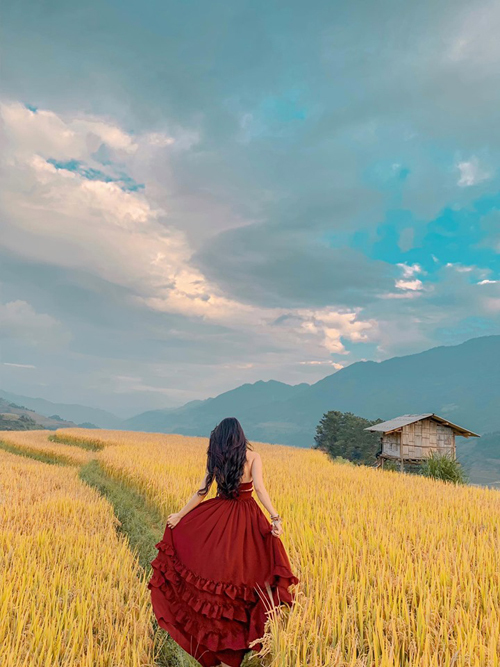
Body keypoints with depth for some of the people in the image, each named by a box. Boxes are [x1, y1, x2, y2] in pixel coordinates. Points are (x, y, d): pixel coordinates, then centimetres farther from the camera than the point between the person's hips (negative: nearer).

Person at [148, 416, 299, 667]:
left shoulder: (216, 460, 0)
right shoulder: (253, 456, -7)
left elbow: (201, 493, 2)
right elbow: (259, 487, -20)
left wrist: (179, 515, 12)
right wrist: (275, 518, -23)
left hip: (219, 517, 2)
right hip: (247, 519, -2)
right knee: (246, 569, 10)